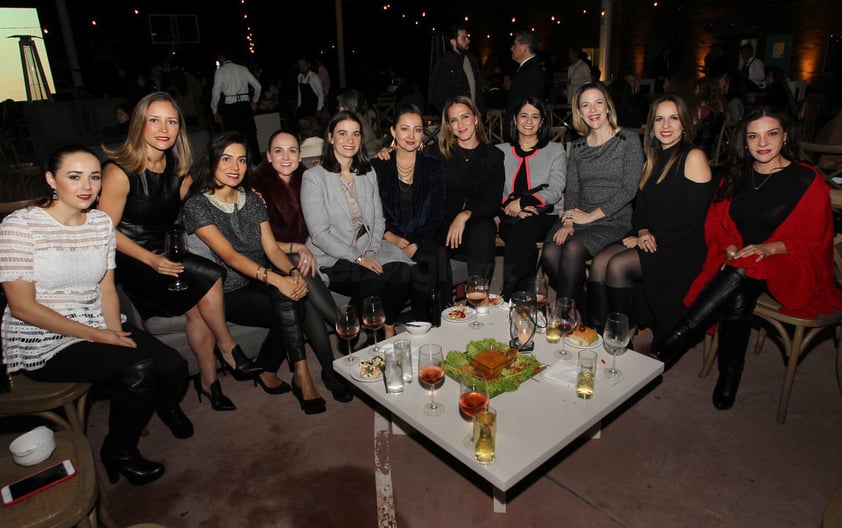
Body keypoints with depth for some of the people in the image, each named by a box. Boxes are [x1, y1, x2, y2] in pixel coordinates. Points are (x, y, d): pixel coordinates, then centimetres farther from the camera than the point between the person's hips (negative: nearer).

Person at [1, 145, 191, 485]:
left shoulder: (102, 222, 5)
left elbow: (107, 288, 7)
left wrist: (116, 332, -10)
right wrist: (97, 335, -18)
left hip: (98, 328, 5)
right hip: (42, 342, -5)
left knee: (173, 367, -16)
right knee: (138, 367, -26)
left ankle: (165, 405, 22)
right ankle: (119, 452, 1)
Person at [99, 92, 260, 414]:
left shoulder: (178, 167, 4)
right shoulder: (120, 171, -14)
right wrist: (151, 260, -22)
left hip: (167, 256, 5)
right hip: (130, 261, -5)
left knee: (198, 308, -19)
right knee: (209, 276, -24)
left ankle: (208, 379, -3)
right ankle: (228, 350, -5)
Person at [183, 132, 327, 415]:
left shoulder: (251, 199, 11)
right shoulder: (197, 206, -7)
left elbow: (272, 247, 2)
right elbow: (229, 255, -19)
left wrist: (293, 272, -20)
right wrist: (275, 279, -33)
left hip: (260, 282, 5)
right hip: (229, 292, -5)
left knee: (288, 301, -29)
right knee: (288, 306, -28)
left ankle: (266, 370, -8)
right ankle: (302, 376, -16)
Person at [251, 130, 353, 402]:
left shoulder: (305, 181, 9)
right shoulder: (259, 187, -2)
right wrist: (296, 248, -15)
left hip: (304, 256, 3)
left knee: (306, 293, -28)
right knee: (302, 277, -34)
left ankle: (330, 370, -24)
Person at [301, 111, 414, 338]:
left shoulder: (368, 174, 15)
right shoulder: (314, 177, -5)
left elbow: (378, 219, 11)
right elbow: (319, 234, -11)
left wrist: (371, 252, -8)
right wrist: (358, 258, -17)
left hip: (369, 252, 5)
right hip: (331, 259, -5)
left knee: (404, 273, -23)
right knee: (373, 283, -31)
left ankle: (388, 327, 1)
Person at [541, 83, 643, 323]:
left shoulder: (629, 141, 1)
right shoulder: (578, 146, 15)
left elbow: (629, 190, -7)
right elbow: (571, 190, 10)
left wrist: (591, 216, -13)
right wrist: (568, 222, -9)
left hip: (614, 221, -4)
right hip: (580, 218, 4)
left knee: (573, 248, -33)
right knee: (549, 253, -26)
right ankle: (587, 312, -9)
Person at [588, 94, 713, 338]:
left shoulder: (693, 157, -5)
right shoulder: (653, 160, 18)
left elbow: (693, 215, -13)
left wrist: (654, 237, -14)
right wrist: (643, 232, -6)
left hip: (680, 247, -6)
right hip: (648, 240, 6)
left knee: (618, 266, -26)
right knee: (599, 262, -19)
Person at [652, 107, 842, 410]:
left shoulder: (808, 181, -2)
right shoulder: (736, 176, 12)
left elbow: (814, 242, -2)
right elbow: (715, 223, 10)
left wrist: (767, 249, -20)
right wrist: (731, 250, -11)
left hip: (787, 266, -3)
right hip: (735, 263, 3)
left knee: (742, 271, -36)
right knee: (737, 299, -32)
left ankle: (673, 345, -35)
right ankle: (729, 376, -19)